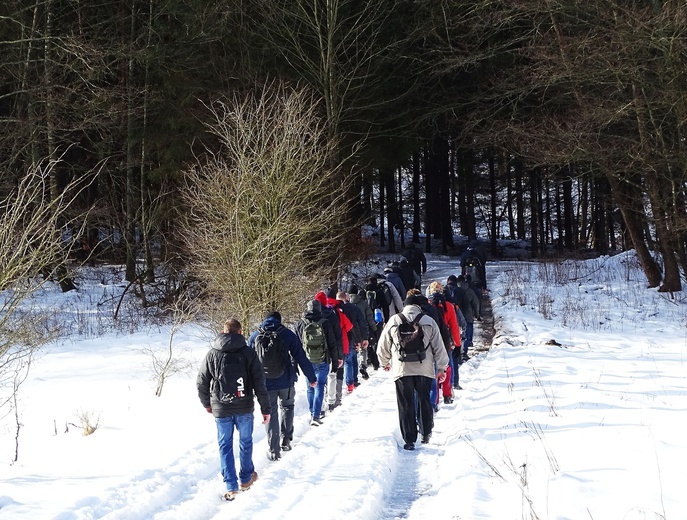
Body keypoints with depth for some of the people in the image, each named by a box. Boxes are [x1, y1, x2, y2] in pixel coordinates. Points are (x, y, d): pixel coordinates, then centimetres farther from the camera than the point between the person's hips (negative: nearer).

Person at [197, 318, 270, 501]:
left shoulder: (212, 354, -2)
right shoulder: (249, 353, -5)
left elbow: (201, 383, 3)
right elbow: (259, 383, -6)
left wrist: (207, 404, 20)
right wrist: (265, 409, 2)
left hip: (221, 410, 0)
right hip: (245, 409, 0)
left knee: (225, 446, 8)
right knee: (245, 442, 18)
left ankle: (231, 487, 5)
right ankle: (246, 479, 31)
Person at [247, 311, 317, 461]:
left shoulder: (255, 337, 1)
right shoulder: (287, 334, -3)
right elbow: (301, 358, -2)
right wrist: (311, 377, 6)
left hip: (265, 383, 0)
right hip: (286, 381, 0)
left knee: (270, 415, 9)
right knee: (287, 407, 24)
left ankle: (273, 450, 7)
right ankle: (286, 440, 20)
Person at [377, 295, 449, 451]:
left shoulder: (393, 321, 2)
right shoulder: (429, 322, 2)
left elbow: (383, 346, 10)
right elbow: (439, 346, 4)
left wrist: (385, 362, 28)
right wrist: (442, 367, 13)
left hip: (402, 369, -1)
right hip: (424, 369, 1)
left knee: (406, 405, 5)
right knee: (424, 401, 19)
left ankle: (409, 440, 5)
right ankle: (426, 433, 25)